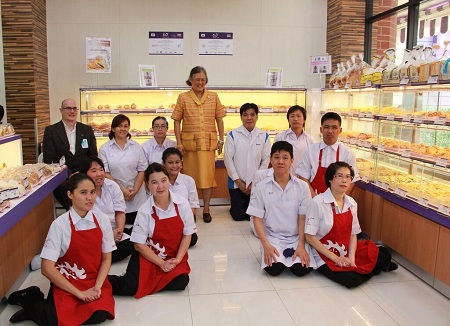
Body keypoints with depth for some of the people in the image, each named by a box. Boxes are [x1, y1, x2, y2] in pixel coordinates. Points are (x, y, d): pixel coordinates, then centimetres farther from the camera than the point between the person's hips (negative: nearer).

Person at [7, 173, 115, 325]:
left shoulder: (102, 220, -4)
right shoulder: (60, 225, -14)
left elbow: (106, 258, 3)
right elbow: (47, 269, -14)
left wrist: (97, 287, -12)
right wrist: (79, 293, -15)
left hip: (94, 282, 3)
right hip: (65, 284, -2)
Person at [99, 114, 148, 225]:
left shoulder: (136, 147, 8)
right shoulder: (105, 148, 3)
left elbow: (142, 170, 4)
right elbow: (105, 173, -2)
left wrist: (135, 190, -8)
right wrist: (121, 190, -10)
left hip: (136, 199, 1)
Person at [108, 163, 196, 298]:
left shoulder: (182, 204, -10)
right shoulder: (144, 211, -14)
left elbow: (187, 234, -2)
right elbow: (139, 244, -8)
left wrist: (177, 259, -12)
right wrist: (161, 263, -13)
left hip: (175, 257, 2)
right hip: (148, 256, -2)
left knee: (180, 283, -24)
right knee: (130, 288, -21)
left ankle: (147, 282, 1)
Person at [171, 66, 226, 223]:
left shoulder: (213, 97, 7)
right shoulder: (183, 97, 3)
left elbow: (219, 119, 9)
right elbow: (177, 121, 2)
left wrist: (221, 140, 4)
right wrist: (179, 143, -5)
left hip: (208, 142, 1)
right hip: (189, 142, -1)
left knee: (207, 174, 2)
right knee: (190, 175, 6)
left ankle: (206, 209, 14)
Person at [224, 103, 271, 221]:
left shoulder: (264, 136, -1)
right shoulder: (233, 135, -6)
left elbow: (266, 160, -1)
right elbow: (228, 159, -5)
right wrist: (238, 181, -7)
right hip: (237, 182, -1)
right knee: (238, 216, 5)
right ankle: (233, 203, 37)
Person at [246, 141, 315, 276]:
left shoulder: (302, 186, -3)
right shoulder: (261, 187, -4)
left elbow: (303, 218, -4)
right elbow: (257, 219, -4)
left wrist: (301, 246, -14)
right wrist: (266, 245, -15)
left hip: (296, 237, 1)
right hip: (272, 237, 0)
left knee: (302, 269, -23)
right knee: (273, 269, -25)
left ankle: (291, 254, 8)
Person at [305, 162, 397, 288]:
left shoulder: (351, 203, 3)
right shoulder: (318, 202, -16)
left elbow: (353, 234, 6)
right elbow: (310, 237, -16)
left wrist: (351, 258, -10)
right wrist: (335, 258, -15)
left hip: (347, 252, 5)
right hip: (325, 256, -5)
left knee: (384, 257, -11)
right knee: (351, 280, -25)